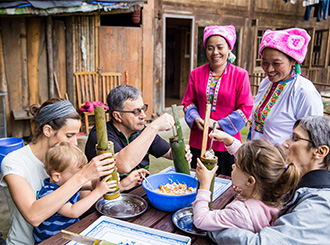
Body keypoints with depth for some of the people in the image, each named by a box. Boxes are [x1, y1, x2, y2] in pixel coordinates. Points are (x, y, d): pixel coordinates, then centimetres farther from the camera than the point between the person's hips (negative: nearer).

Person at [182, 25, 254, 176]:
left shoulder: (240, 75, -5)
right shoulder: (196, 74, 5)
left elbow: (246, 108, -6)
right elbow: (188, 102, 11)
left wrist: (220, 124, -13)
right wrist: (196, 119, -9)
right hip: (198, 141, 3)